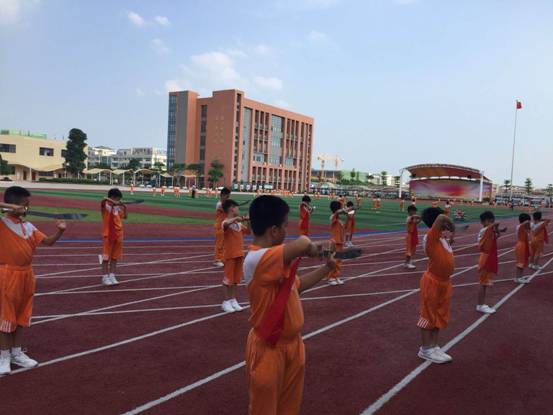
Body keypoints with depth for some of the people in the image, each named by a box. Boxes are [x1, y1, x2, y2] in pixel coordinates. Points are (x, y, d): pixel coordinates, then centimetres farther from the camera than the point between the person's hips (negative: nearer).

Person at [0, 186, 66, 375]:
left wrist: (59, 231, -10)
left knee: (22, 315, 15)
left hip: (26, 275, 6)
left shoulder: (28, 226, 8)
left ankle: (17, 353, 28)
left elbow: (47, 241, 6)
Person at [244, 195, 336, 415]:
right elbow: (303, 243, -42)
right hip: (269, 349, -9)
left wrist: (327, 268, 16)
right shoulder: (256, 259, -30)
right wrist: (311, 247, -19)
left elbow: (297, 285, 19)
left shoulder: (277, 260, 3)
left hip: (292, 343, 9)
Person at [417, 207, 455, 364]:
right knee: (428, 315, 3)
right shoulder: (430, 237, -20)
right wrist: (452, 227, -15)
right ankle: (426, 349, 14)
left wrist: (451, 239, 9)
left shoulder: (443, 239, 6)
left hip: (444, 282, 8)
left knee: (440, 316, 15)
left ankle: (433, 346, 27)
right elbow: (442, 217, -33)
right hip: (432, 282, -8)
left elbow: (447, 255, 21)